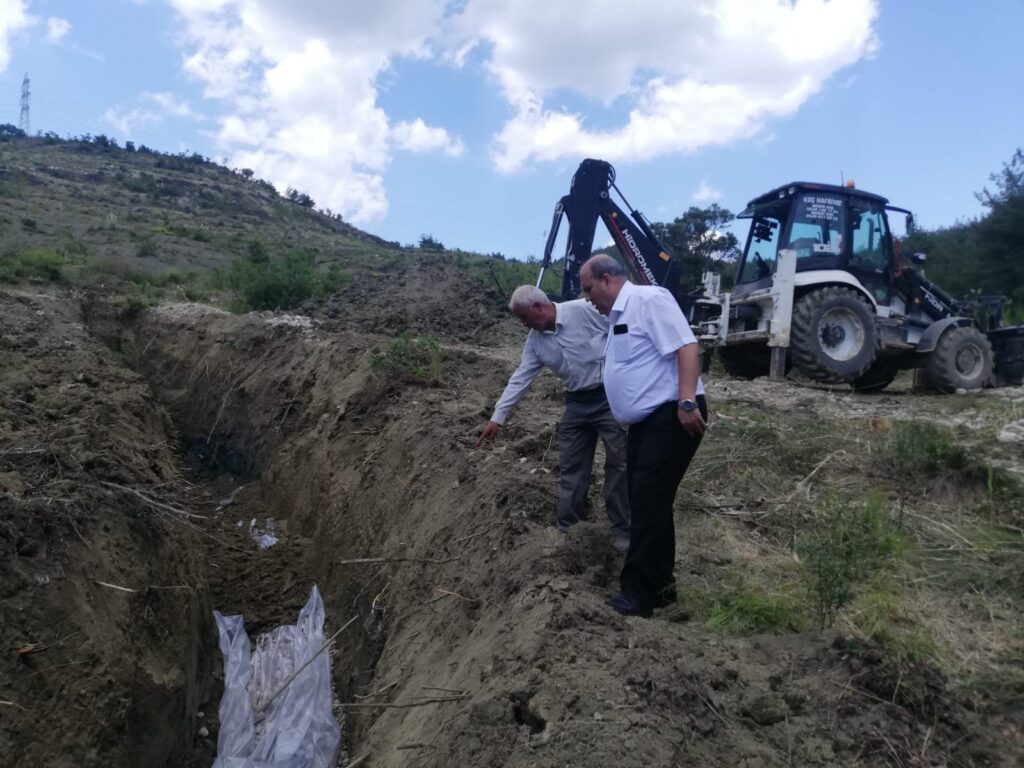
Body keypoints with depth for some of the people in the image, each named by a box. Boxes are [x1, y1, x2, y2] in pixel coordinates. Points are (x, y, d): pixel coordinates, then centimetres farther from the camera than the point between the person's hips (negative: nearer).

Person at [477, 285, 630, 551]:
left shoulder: (585, 310, -15)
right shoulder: (535, 341, 3)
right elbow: (520, 378, 3)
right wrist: (498, 417, 0)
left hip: (610, 396, -6)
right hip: (576, 402, 6)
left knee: (618, 464, 0)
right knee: (570, 467, 8)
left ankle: (622, 529, 12)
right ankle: (566, 527, 20)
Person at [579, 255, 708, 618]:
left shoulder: (649, 299, -12)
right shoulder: (617, 316, 18)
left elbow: (686, 347, -22)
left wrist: (687, 402, -29)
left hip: (672, 416, -10)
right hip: (645, 420, 10)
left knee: (649, 500, -8)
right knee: (645, 500, 13)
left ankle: (640, 591, 1)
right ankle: (658, 583, 25)